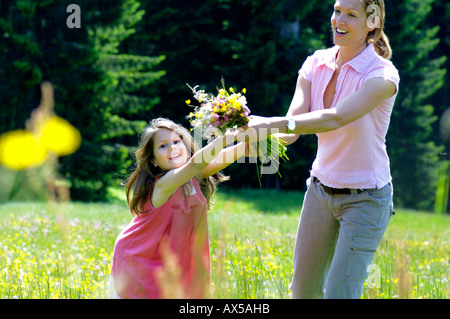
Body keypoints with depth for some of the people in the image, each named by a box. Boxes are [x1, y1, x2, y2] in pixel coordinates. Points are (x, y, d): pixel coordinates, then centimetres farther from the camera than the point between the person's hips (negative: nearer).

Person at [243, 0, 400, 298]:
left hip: (365, 198, -6)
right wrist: (258, 133, -35)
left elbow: (336, 118, -36)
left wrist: (272, 123, -47)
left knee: (339, 294, -8)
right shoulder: (316, 64, -3)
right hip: (321, 190, 6)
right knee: (303, 290, 14)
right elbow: (293, 125, -13)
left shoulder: (382, 75, -20)